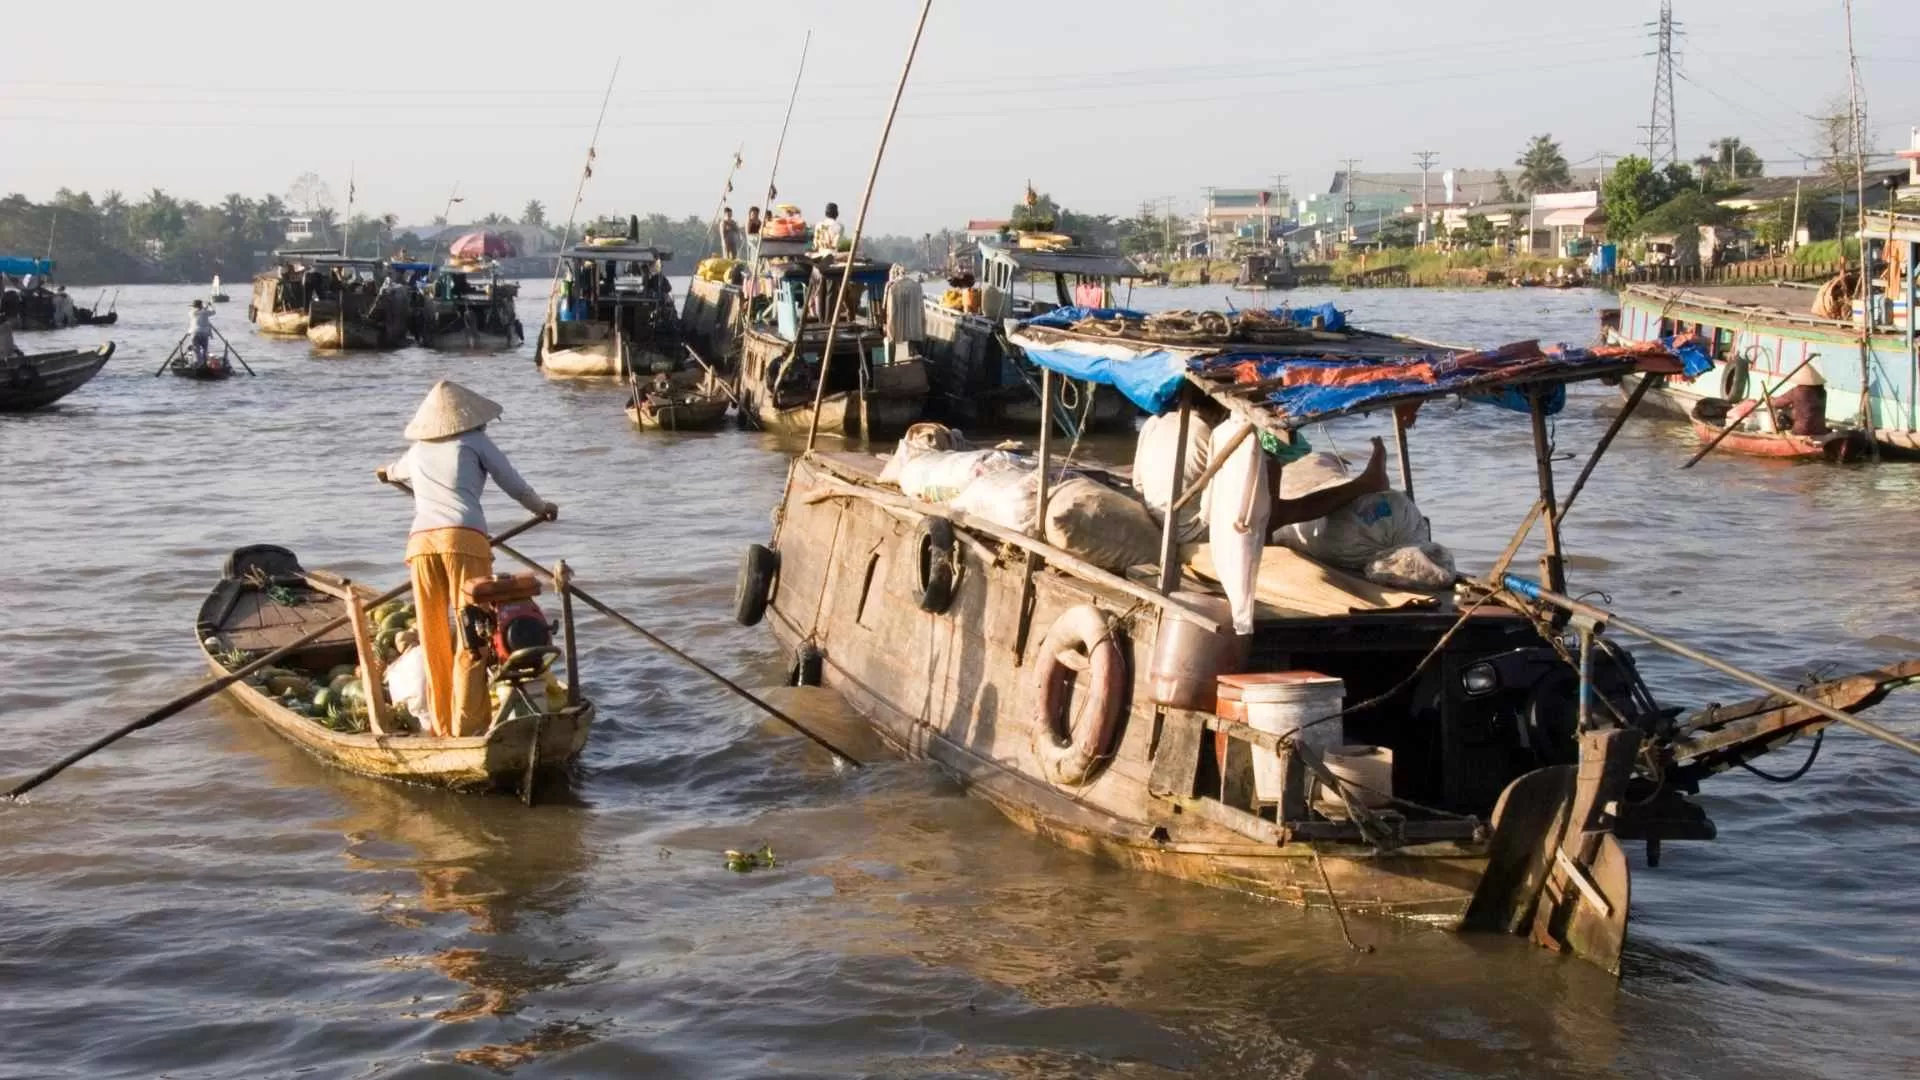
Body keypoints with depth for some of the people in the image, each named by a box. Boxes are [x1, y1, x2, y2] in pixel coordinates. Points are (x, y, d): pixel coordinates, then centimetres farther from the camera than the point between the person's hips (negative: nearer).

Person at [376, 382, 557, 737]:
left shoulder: (418, 450, 26)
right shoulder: (475, 442, 13)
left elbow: (399, 469, 50)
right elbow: (515, 486, 16)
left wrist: (387, 473, 74)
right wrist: (542, 508, 36)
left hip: (421, 541, 4)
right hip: (464, 539, -4)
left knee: (434, 639, 9)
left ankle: (441, 726, 11)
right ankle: (468, 727, -9)